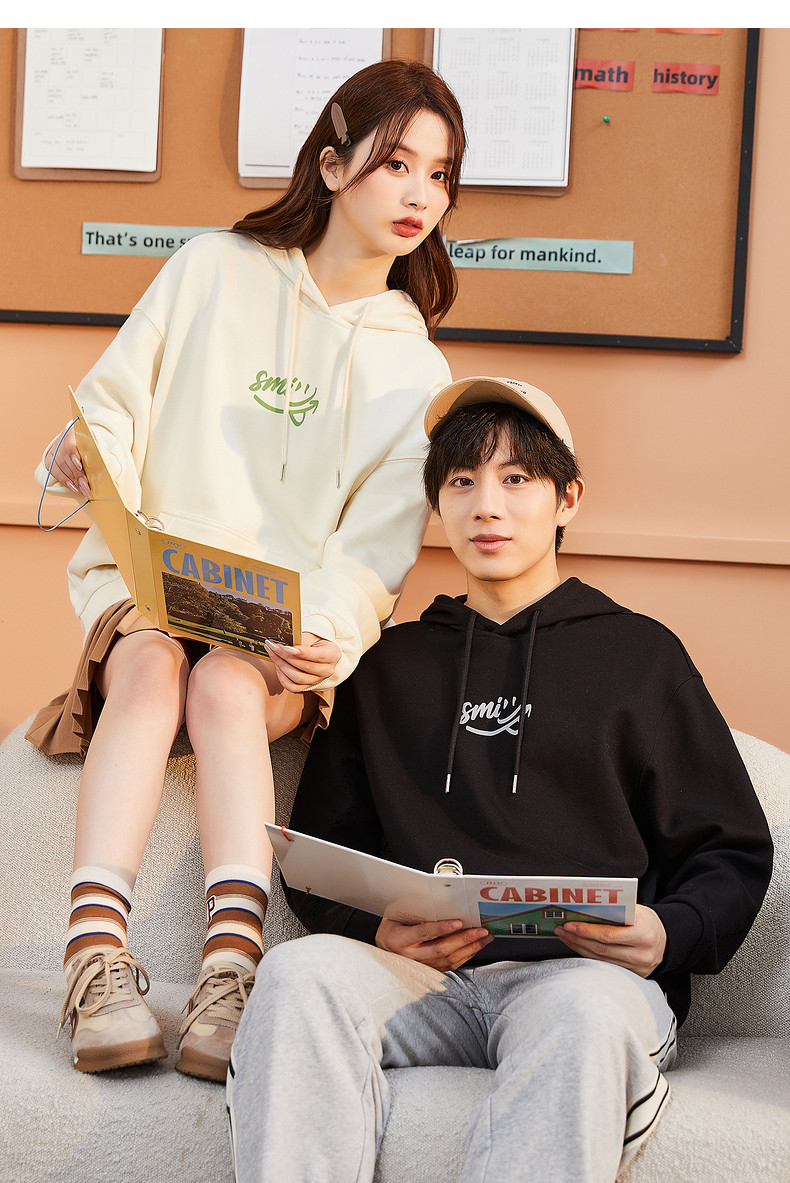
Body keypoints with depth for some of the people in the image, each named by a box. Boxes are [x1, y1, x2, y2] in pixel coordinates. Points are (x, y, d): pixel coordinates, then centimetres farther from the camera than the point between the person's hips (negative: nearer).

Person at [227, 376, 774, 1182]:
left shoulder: (639, 654, 18)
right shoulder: (391, 665, 25)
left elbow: (731, 855, 15)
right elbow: (322, 849, 21)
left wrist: (669, 935, -8)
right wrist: (375, 927, -3)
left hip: (582, 973, -2)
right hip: (419, 975, 2)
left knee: (587, 1011, -39)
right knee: (298, 973, -32)